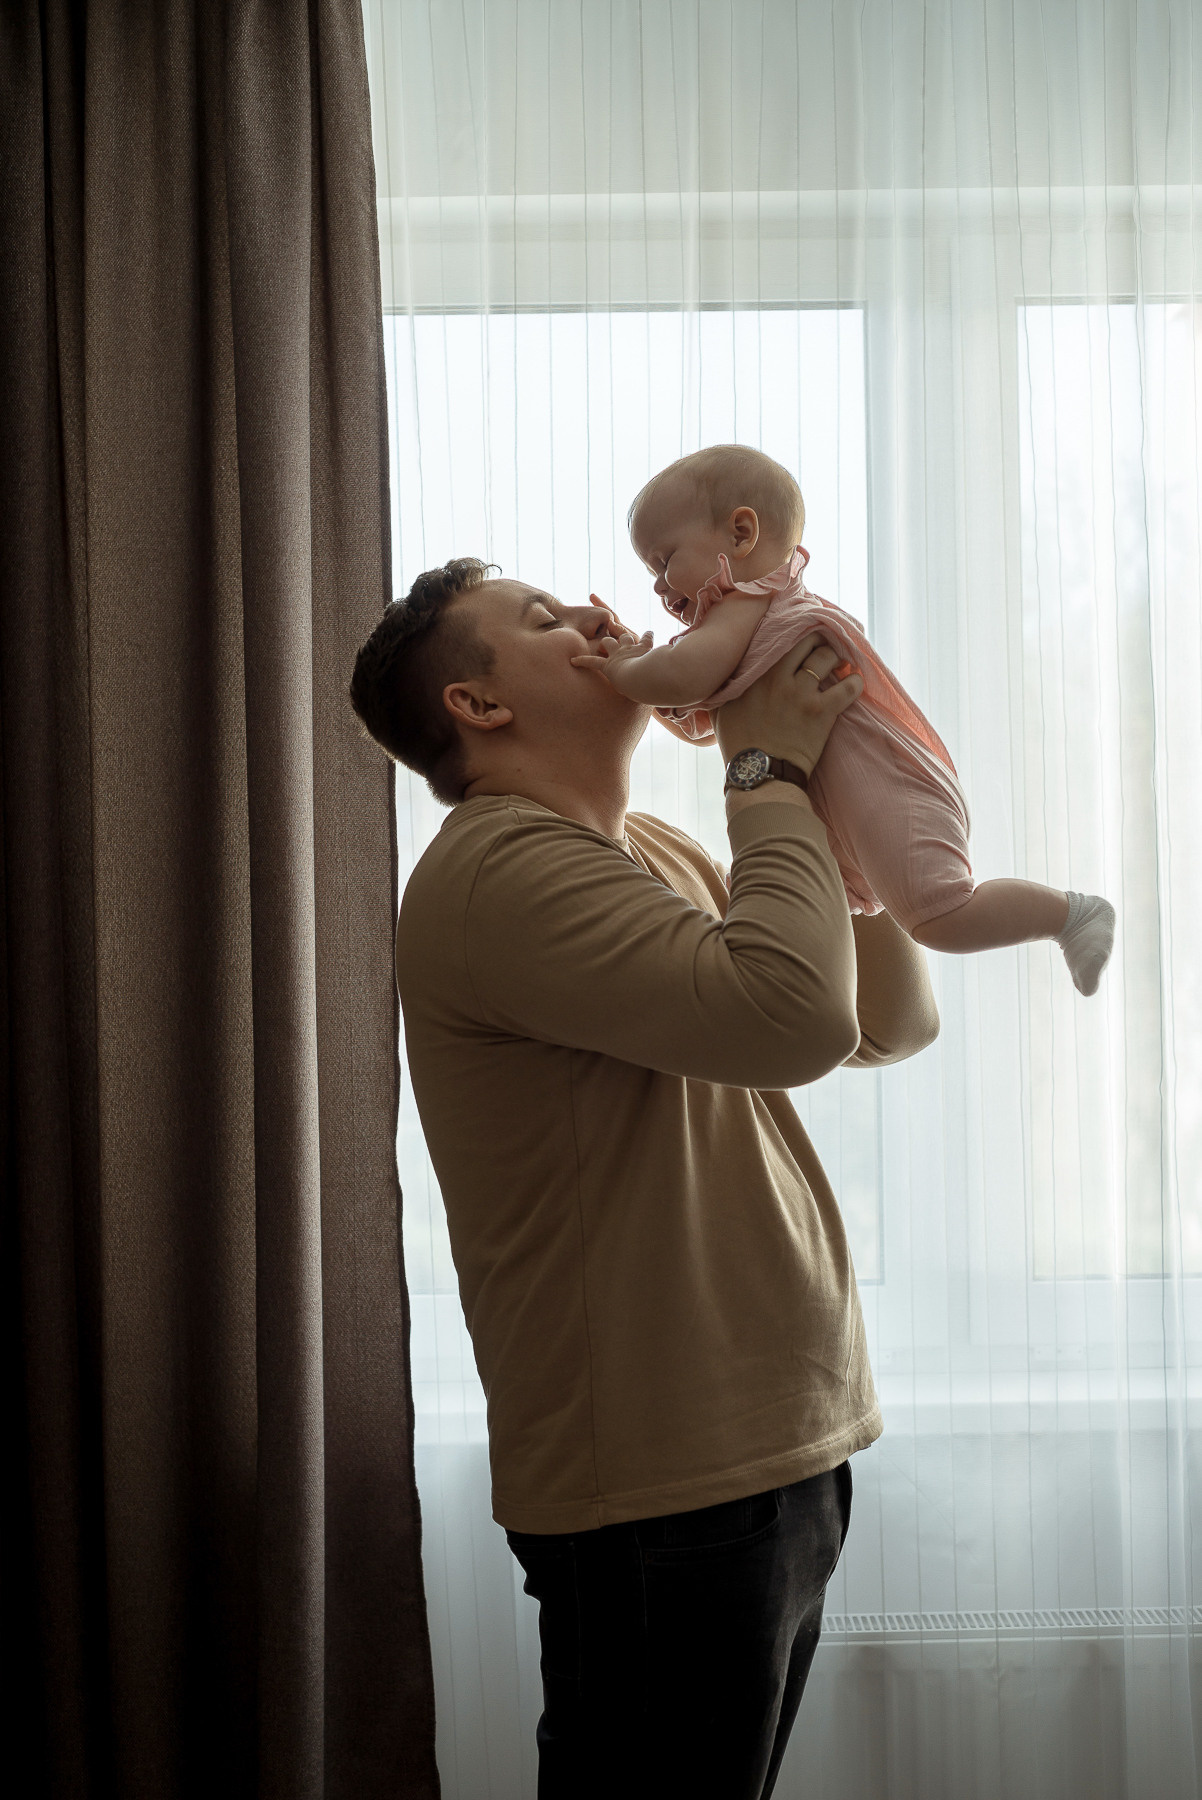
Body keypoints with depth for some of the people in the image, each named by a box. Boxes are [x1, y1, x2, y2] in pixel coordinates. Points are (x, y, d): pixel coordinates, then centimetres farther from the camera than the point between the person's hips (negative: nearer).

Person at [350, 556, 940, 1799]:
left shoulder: (663, 856, 14)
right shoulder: (499, 865, -17)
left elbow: (895, 1023, 14)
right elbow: (793, 1018, -30)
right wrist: (771, 770, -15)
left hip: (780, 1454, 9)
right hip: (662, 1497, -9)